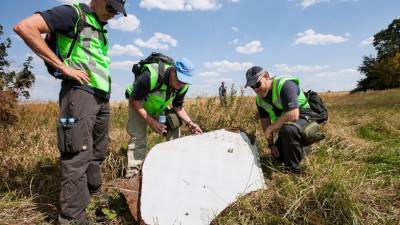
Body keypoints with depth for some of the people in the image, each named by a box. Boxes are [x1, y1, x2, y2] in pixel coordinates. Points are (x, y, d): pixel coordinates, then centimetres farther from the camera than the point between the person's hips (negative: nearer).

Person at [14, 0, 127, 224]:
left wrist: (104, 82, 16)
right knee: (78, 157, -9)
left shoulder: (100, 28, 23)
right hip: (80, 92, -9)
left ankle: (93, 194, 26)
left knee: (98, 153, 13)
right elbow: (24, 27, -13)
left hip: (102, 97, 9)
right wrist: (63, 66, -14)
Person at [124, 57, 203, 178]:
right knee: (138, 137, -17)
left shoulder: (183, 86, -21)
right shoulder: (151, 76, -39)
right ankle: (132, 173, -7)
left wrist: (189, 122, -21)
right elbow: (135, 100, -28)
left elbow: (178, 106, -6)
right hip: (138, 105, -4)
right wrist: (150, 121, -34)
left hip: (160, 107, 5)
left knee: (175, 128, -5)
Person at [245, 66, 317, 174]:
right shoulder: (260, 98, -4)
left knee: (288, 129, -40)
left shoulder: (284, 85, -29)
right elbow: (265, 121, 7)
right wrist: (271, 144, 4)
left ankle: (292, 170, -21)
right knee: (278, 156, 13)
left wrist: (270, 128, -28)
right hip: (285, 125, 8)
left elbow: (293, 115, -39)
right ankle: (302, 148, 37)